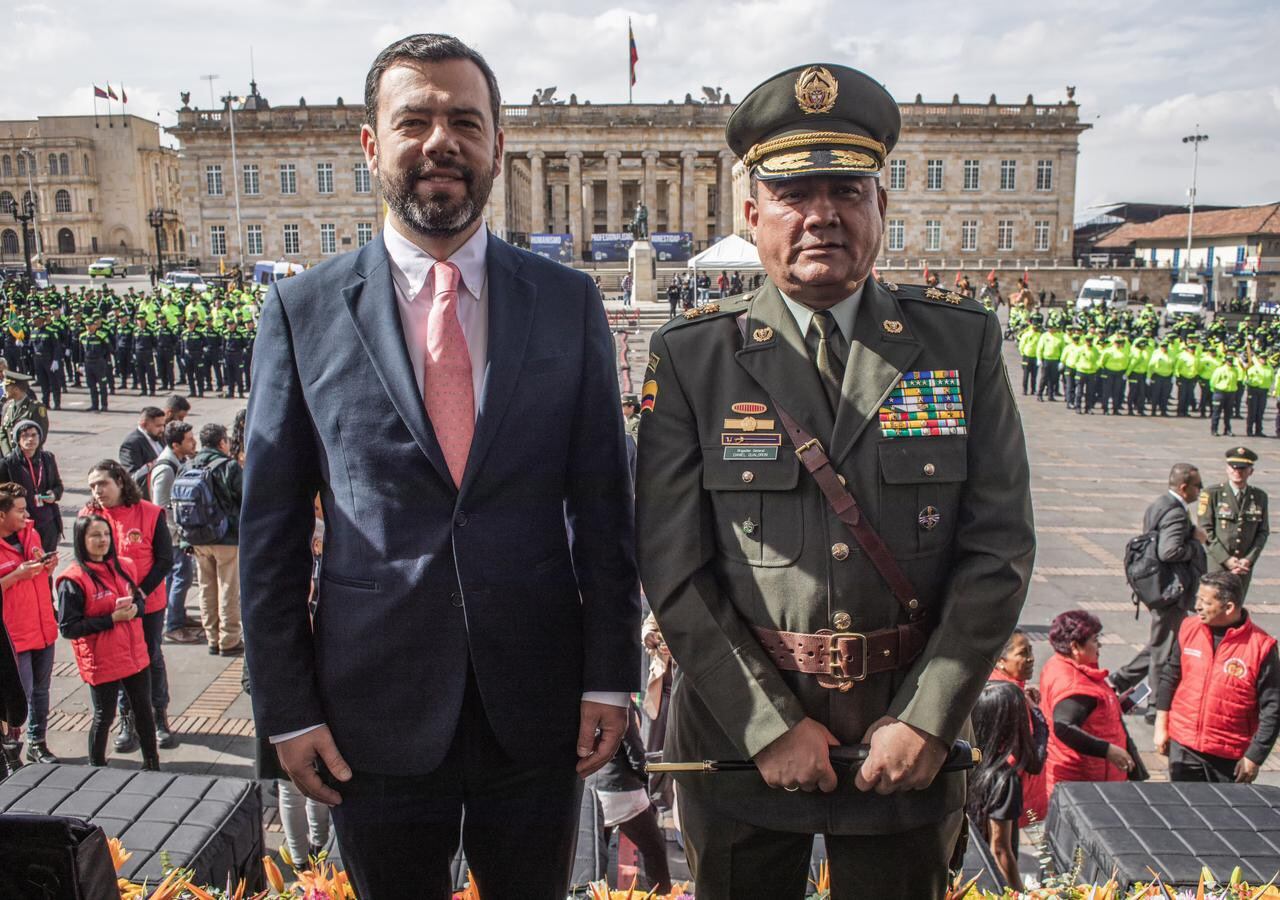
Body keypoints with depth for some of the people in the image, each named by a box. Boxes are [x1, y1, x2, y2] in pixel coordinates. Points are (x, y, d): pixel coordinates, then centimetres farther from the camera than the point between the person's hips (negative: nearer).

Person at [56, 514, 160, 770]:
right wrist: (112, 619, -21)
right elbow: (67, 627, -16)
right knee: (104, 717, 9)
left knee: (144, 711, 15)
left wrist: (133, 608, -9)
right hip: (102, 662, -6)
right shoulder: (73, 580, -14)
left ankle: (152, 765, 30)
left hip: (135, 656, 6)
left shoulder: (124, 566, 4)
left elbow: (141, 600, 15)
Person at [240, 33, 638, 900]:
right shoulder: (304, 309, -3)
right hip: (377, 706, 0)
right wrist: (287, 706, -1)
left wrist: (610, 675, -2)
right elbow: (271, 527, 0)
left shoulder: (569, 301, -1)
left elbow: (604, 503, 0)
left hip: (539, 702, 1)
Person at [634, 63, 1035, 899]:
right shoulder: (691, 357, -6)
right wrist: (769, 724, -12)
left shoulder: (963, 340, -2)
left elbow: (998, 548, -4)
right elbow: (673, 569, -10)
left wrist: (928, 719, -10)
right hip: (739, 735, 0)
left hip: (911, 739, 1)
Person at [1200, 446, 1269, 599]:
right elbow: (1205, 530, -7)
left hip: (1244, 566, 3)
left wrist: (1249, 559, -4)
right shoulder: (1212, 494, -4)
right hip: (1216, 564, -3)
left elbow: (1263, 532, 8)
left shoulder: (1260, 497, 8)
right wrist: (1226, 559, -12)